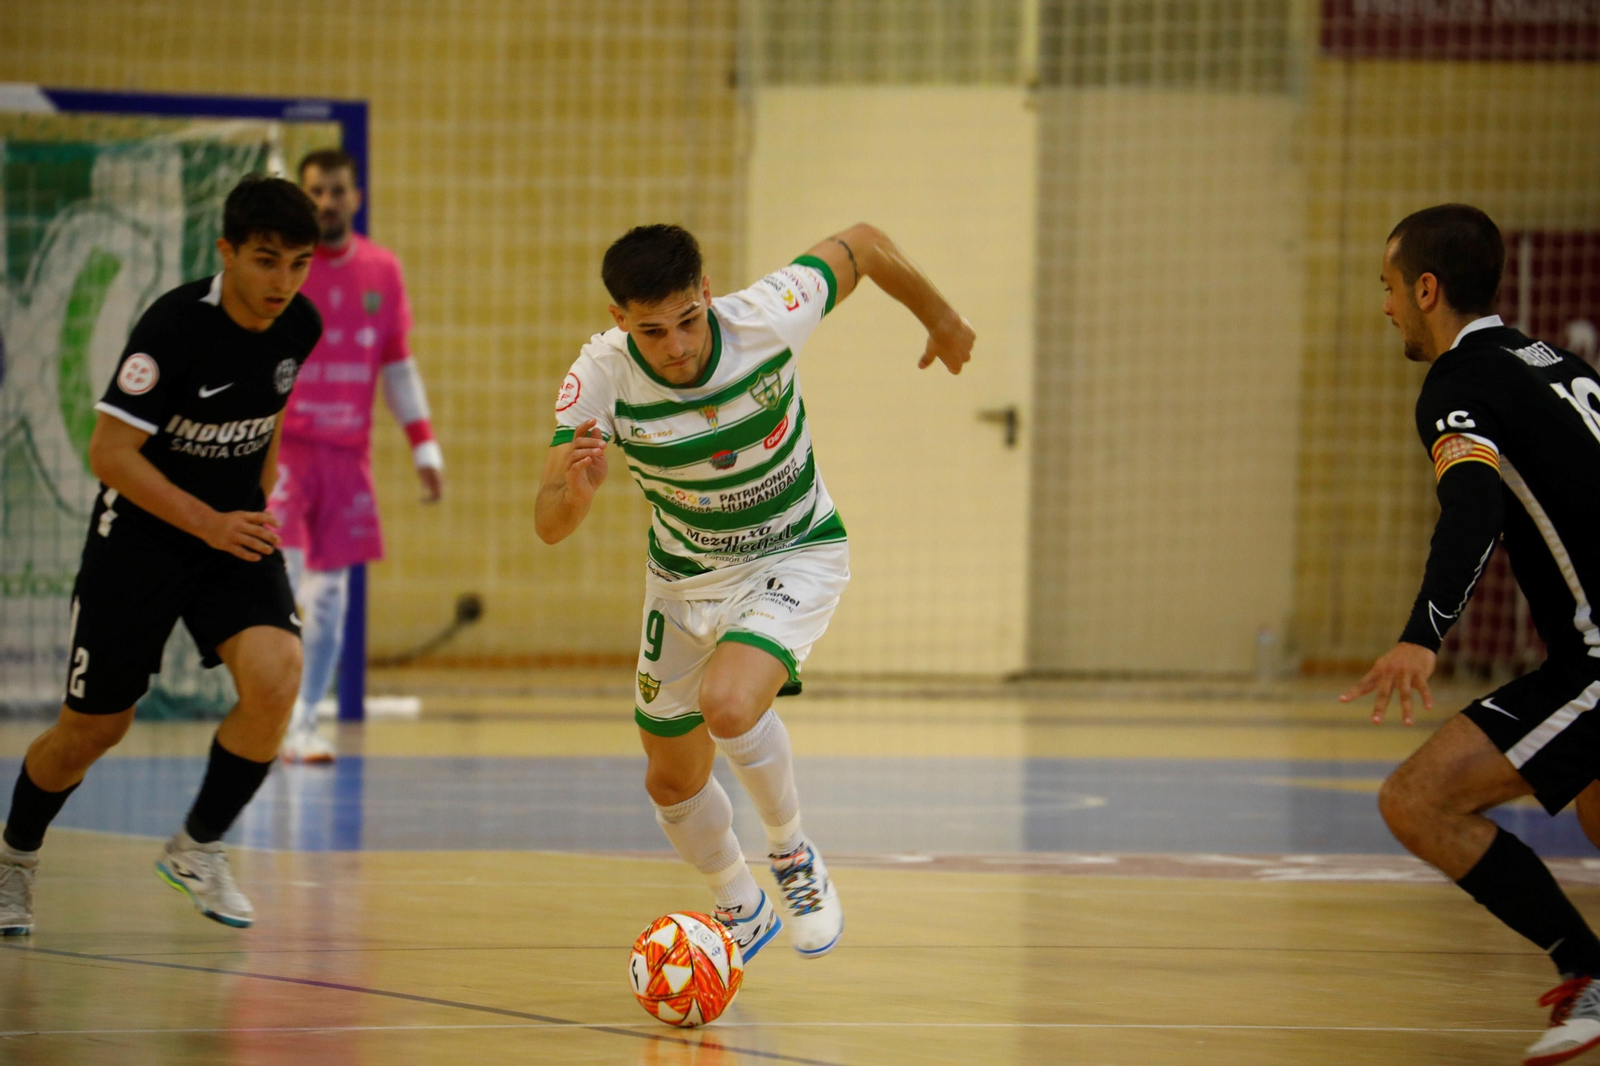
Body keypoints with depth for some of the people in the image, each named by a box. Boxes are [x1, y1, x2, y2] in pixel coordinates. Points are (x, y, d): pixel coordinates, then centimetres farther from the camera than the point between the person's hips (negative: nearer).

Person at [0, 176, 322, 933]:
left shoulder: (300, 327, -5)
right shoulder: (174, 326, -23)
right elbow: (109, 453, -23)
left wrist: (257, 505, 12)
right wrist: (211, 524, -27)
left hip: (236, 533, 4)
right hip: (140, 534, -4)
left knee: (275, 674, -22)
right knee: (93, 728, 4)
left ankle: (197, 847, 0)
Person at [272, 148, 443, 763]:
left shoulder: (381, 270, 9)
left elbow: (397, 365, 15)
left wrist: (424, 446, 10)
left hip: (348, 451, 4)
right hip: (281, 442, -4)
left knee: (331, 593, 5)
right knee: (281, 579, -17)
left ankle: (304, 727, 14)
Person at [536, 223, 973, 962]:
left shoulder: (768, 318, -29)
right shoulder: (601, 377, -26)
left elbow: (862, 245, -9)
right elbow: (548, 527, -29)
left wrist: (940, 317, 8)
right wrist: (573, 492, -53)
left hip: (795, 556, -3)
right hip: (683, 577, 3)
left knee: (728, 704, -31)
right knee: (673, 783, 13)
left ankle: (794, 858, -3)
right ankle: (740, 912, 43)